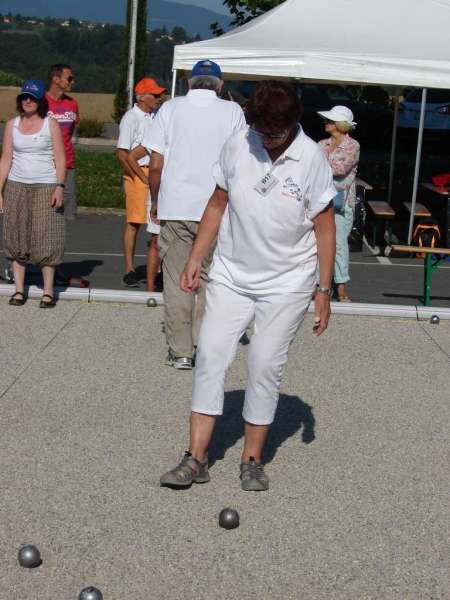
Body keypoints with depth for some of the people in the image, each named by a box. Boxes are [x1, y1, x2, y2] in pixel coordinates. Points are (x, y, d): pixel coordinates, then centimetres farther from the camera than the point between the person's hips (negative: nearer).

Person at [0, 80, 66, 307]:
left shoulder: (51, 124, 1)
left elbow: (60, 158, -1)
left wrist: (59, 187, -12)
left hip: (45, 186, -3)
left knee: (45, 238, -6)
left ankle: (48, 292, -2)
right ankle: (19, 290, 8)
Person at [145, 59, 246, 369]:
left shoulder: (170, 108, 3)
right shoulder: (232, 111, 1)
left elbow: (156, 165, 2)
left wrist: (155, 202, 15)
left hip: (174, 207, 1)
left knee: (177, 281, 8)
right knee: (209, 280, 10)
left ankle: (180, 351, 10)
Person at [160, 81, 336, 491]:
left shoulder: (312, 158, -11)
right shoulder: (236, 147, -3)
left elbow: (324, 228, -5)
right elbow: (218, 204, 9)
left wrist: (324, 290, -5)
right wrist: (196, 258, 6)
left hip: (287, 284, -3)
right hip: (231, 276, 3)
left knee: (266, 363, -4)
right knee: (211, 353, -5)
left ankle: (252, 459, 12)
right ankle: (197, 457, -1)